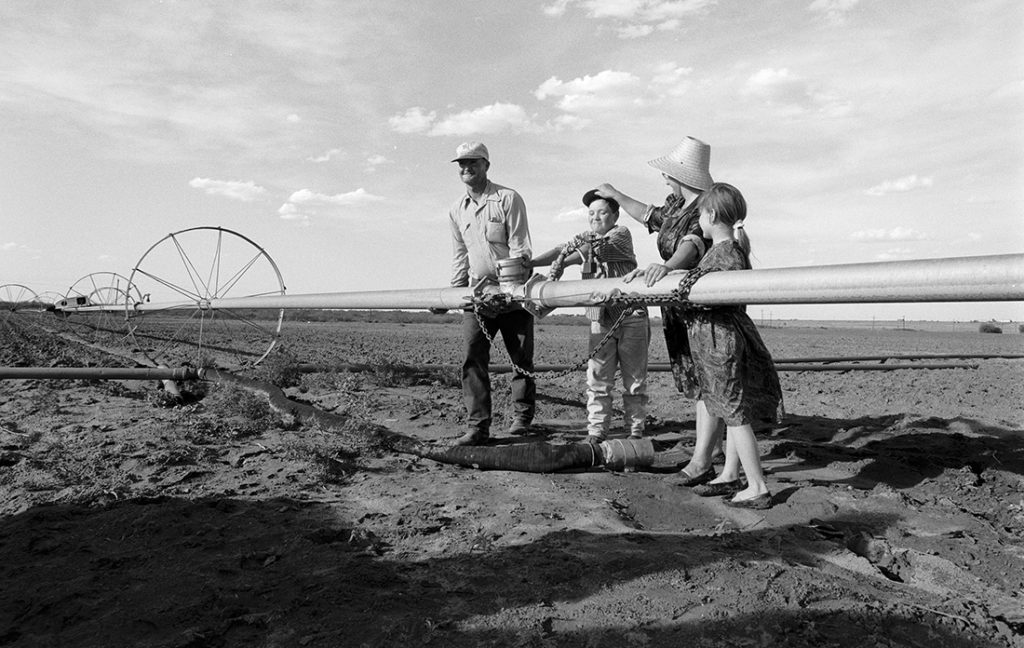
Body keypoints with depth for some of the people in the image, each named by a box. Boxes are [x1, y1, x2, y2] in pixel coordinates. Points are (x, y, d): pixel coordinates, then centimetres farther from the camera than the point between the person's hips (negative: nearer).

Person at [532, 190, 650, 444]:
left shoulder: (621, 234, -3)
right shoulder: (585, 238, 15)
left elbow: (596, 250, -19)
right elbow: (562, 250, 2)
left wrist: (562, 263, -29)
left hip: (631, 316, -4)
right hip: (600, 320, 4)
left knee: (634, 379, 3)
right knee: (597, 378, -2)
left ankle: (636, 431, 13)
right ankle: (595, 432, 4)